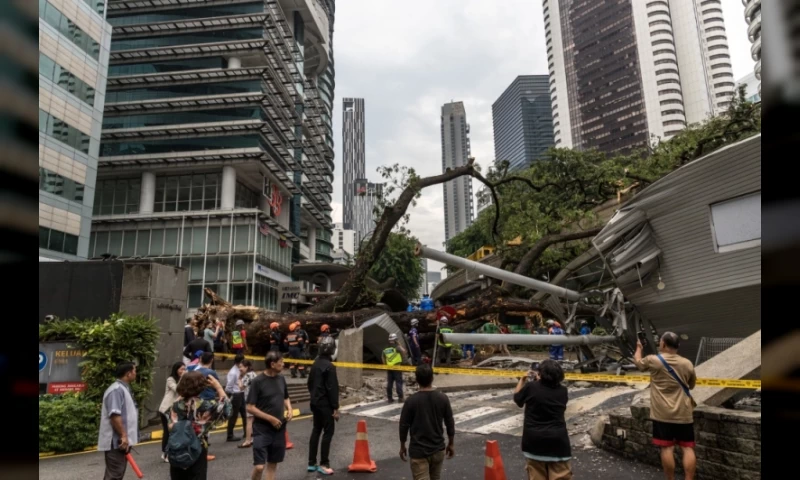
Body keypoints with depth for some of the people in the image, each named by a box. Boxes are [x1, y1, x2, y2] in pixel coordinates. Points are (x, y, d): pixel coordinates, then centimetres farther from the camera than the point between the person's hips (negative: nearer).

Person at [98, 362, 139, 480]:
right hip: (117, 441, -11)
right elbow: (114, 415, -27)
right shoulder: (116, 390, -19)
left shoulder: (124, 389, 15)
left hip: (122, 440, 11)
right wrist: (123, 436, -24)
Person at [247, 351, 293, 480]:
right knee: (259, 466, -10)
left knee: (273, 463, 12)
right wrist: (270, 418, -16)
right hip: (262, 429, -5)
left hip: (279, 428, 5)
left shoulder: (281, 379, 3)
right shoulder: (258, 381, -14)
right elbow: (250, 408, -13)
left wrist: (289, 409, -1)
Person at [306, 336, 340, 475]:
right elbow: (332, 388, -20)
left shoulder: (316, 363, 8)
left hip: (315, 403, 9)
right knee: (328, 432, 0)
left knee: (316, 430, 14)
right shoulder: (329, 366, -19)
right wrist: (335, 407, -15)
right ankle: (323, 464, 4)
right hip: (325, 404, -9)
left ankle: (312, 463, 19)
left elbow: (310, 383, 16)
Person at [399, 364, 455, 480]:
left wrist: (402, 446, 8)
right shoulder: (443, 398, -6)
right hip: (438, 449, 4)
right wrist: (451, 444, 15)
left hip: (418, 451, -4)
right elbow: (450, 424, 1)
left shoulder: (411, 401, -14)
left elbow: (404, 425, -7)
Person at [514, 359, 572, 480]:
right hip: (557, 439, 1)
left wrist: (522, 380, 19)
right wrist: (539, 380, 18)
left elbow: (517, 398, 7)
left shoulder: (530, 387, -11)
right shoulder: (562, 391, -5)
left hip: (534, 439, 0)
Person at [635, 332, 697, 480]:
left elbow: (637, 362, 14)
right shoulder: (687, 364, 0)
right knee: (688, 448, 6)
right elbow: (691, 385, 16)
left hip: (663, 413, -2)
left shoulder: (653, 360, -8)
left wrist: (639, 348, 32)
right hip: (683, 413, 3)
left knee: (667, 448, 2)